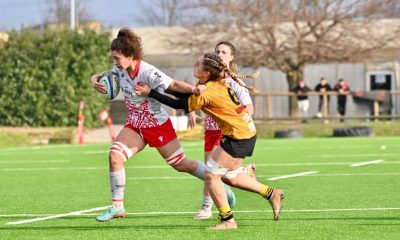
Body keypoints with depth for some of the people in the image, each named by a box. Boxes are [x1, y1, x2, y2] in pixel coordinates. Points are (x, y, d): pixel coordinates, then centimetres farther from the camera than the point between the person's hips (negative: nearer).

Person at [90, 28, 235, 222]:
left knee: (181, 164, 4)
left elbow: (173, 84, -34)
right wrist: (96, 82, -17)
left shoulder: (148, 73, -27)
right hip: (135, 125, 6)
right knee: (114, 156, -14)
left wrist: (194, 89, -52)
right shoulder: (120, 70, -7)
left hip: (157, 125, -6)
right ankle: (117, 207, -5)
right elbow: (98, 77, 7)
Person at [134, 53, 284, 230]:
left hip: (238, 138, -10)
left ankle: (227, 220, 2)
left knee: (211, 174, -5)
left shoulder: (207, 93, -23)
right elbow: (190, 94, 14)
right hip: (246, 131, 10)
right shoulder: (217, 82, 4)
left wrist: (150, 93, -13)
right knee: (229, 176, 21)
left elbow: (179, 104, -18)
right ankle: (271, 194, 29)